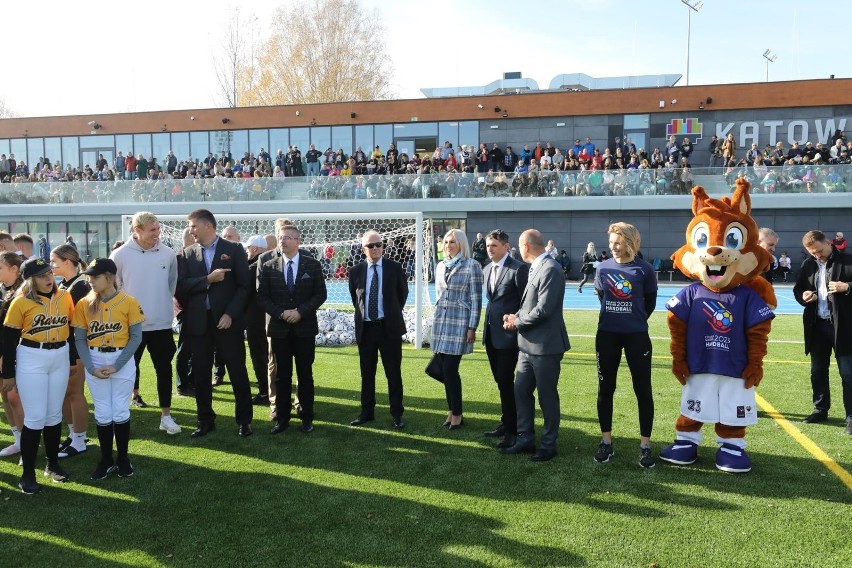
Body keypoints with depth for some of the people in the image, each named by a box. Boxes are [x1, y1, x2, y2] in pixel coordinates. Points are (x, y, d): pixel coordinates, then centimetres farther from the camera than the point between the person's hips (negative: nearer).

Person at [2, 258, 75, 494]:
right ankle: (28, 474, 10)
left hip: (60, 358, 4)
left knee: (54, 414, 14)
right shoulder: (21, 302, -10)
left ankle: (53, 464, 28)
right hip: (31, 361, -4)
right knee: (35, 418, -2)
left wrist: (73, 358, 14)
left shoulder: (64, 297, 1)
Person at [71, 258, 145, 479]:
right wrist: (91, 368, -9)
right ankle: (106, 460, 19)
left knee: (120, 411, 4)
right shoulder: (84, 304, -1)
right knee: (102, 413, 7)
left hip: (123, 360, -2)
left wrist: (116, 366, -13)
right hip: (94, 361, 2)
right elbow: (79, 339, 1)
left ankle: (123, 458, 19)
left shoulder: (128, 302, -9)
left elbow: (136, 337, -8)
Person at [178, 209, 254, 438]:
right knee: (201, 374, 8)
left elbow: (244, 285, -4)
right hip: (198, 322, 3)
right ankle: (206, 420, 21)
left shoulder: (234, 250, -1)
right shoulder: (187, 254, 8)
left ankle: (244, 420, 14)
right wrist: (208, 279, -17)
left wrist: (230, 314, -12)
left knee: (238, 372, 2)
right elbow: (182, 285, -3)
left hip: (227, 320, -3)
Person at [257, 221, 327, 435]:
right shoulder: (267, 265, 0)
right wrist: (281, 313, -13)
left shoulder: (313, 265, -1)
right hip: (278, 328, 1)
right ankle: (282, 418, 15)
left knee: (305, 374, 6)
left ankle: (306, 417, 16)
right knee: (282, 375, 6)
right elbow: (262, 296, 0)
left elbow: (321, 294, -1)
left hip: (305, 327, 0)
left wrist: (300, 311, -13)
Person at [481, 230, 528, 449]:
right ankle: (506, 423, 26)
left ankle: (512, 430, 4)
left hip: (508, 334, -8)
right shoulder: (487, 270, 12)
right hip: (491, 334, 8)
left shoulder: (518, 269, -12)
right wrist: (487, 327, 10)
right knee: (500, 381, 14)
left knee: (506, 381, -6)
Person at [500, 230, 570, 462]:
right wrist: (516, 317, 0)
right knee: (521, 391, 13)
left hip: (545, 345, -9)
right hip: (528, 344, 9)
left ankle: (549, 445, 18)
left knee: (547, 396, 4)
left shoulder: (550, 269, -18)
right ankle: (525, 439, 24)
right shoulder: (536, 268, 12)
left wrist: (517, 321, -10)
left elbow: (543, 309, -24)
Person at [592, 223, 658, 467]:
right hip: (607, 335, 3)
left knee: (643, 390, 3)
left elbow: (649, 303, 5)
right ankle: (606, 441, 20)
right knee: (605, 388, 8)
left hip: (636, 336, -2)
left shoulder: (644, 269, -8)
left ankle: (645, 445, 14)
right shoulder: (603, 268, 0)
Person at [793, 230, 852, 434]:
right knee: (817, 371, 13)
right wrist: (802, 296, -4)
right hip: (816, 325, 5)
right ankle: (821, 409, 26)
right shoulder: (807, 265, 9)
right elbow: (797, 289, 16)